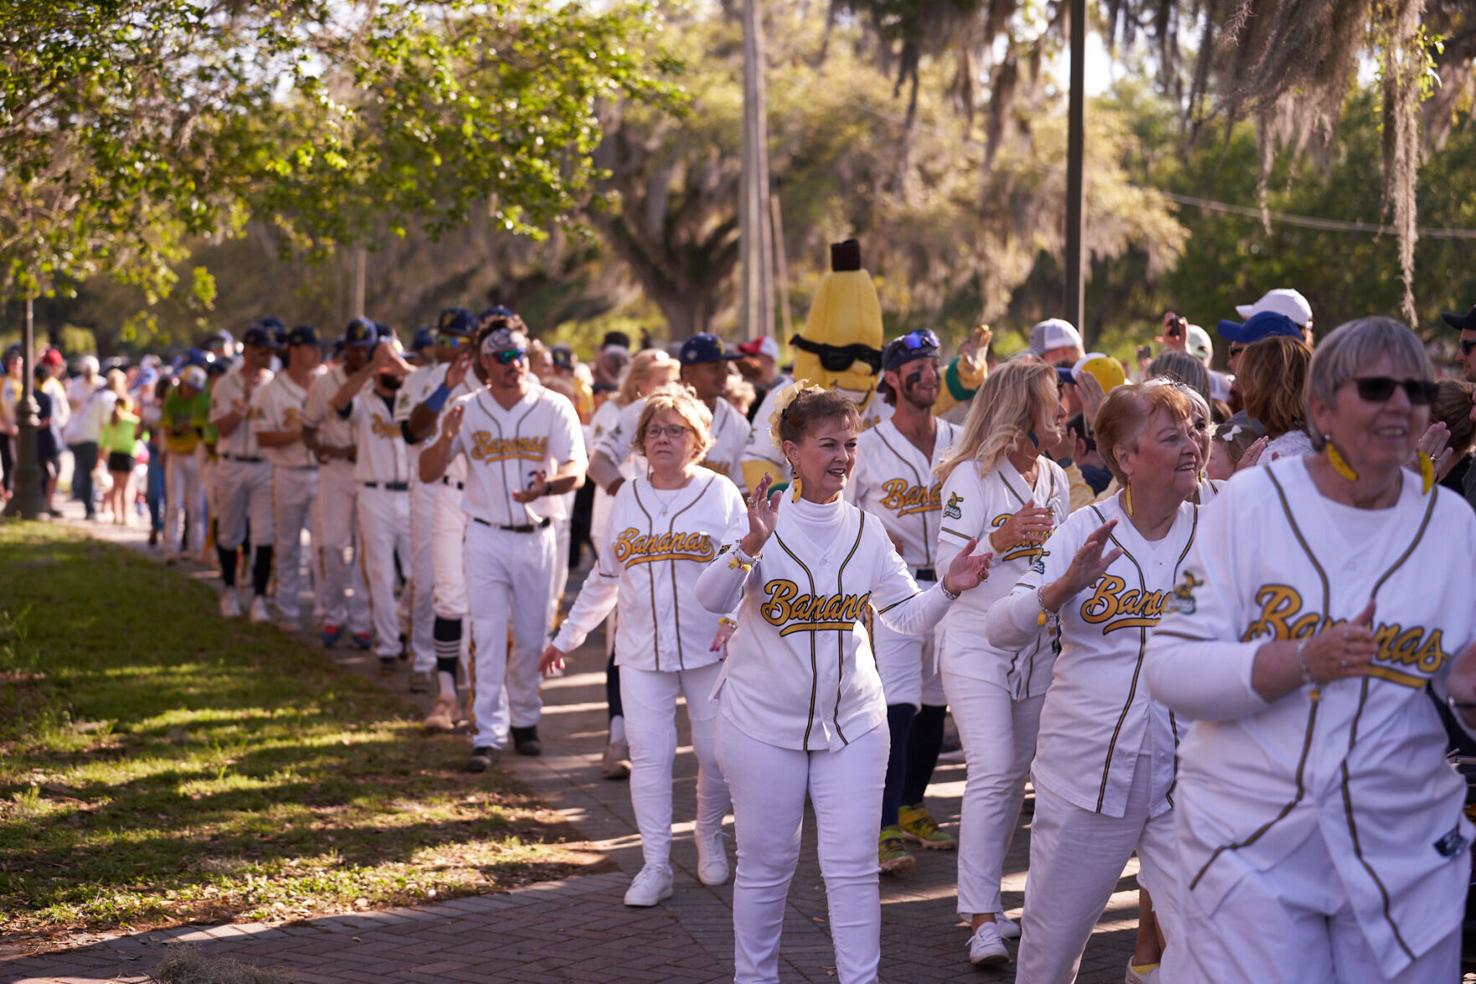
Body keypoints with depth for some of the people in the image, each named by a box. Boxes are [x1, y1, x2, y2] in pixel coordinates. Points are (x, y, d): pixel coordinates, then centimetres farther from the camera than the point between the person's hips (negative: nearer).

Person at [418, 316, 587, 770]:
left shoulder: (554, 408, -2)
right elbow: (428, 473, -1)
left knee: (531, 637, 8)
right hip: (486, 537, 0)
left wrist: (546, 486, -33)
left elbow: (577, 471, -11)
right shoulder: (467, 410, 1)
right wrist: (446, 438, -22)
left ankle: (524, 720, 28)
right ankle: (487, 735, -3)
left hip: (536, 539, 0)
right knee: (488, 638, -5)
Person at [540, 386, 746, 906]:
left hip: (708, 647, -2)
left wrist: (735, 620, -20)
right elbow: (606, 576, 18)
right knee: (649, 755, -5)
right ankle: (655, 866, 0)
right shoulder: (627, 497, 10)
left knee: (716, 752, 3)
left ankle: (709, 838, 29)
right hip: (641, 649, 2)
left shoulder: (720, 493, 0)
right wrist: (567, 635, 18)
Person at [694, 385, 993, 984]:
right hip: (764, 725, -3)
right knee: (765, 866, 7)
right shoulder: (764, 520, -9)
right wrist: (750, 547, -39)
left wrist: (949, 588, -16)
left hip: (851, 722, 3)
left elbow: (909, 615, 4)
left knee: (853, 866, 2)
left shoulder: (865, 532, 4)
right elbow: (712, 601, -22)